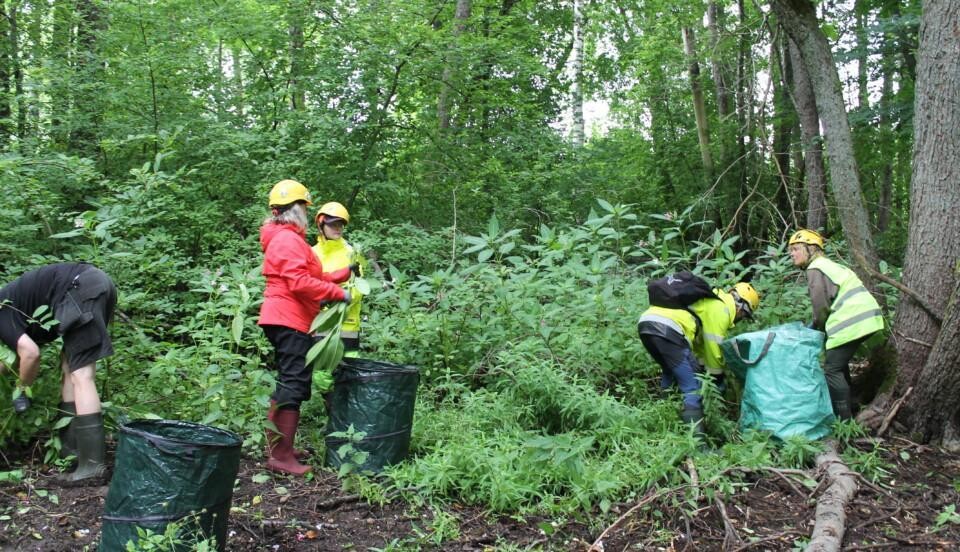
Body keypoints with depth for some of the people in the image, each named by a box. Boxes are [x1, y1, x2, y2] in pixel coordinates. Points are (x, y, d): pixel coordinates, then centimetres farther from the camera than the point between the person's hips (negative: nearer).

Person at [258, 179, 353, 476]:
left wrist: (345, 273, 15)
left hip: (282, 320, 11)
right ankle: (282, 456, -7)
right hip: (290, 321, -11)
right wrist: (338, 293, -16)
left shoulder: (285, 238, 21)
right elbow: (301, 283, -23)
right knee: (294, 385, -9)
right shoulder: (289, 240, -13)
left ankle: (276, 445, 26)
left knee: (287, 383, 17)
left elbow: (312, 277, 19)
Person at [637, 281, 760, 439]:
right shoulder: (722, 308, 4)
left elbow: (700, 342, 38)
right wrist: (718, 378, 18)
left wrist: (702, 367, 38)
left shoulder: (710, 303, 33)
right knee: (693, 388, -6)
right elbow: (714, 348, 5)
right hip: (666, 329, -10)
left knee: (671, 375, 31)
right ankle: (696, 441, -11)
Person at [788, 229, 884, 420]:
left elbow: (821, 305, -11)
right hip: (867, 316, 10)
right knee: (840, 365, 21)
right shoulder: (828, 265, 24)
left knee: (832, 369, -6)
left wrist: (817, 327, 6)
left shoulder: (815, 269, -7)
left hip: (852, 321, -10)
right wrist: (820, 327, 17)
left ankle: (844, 419, -6)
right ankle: (846, 410, 30)